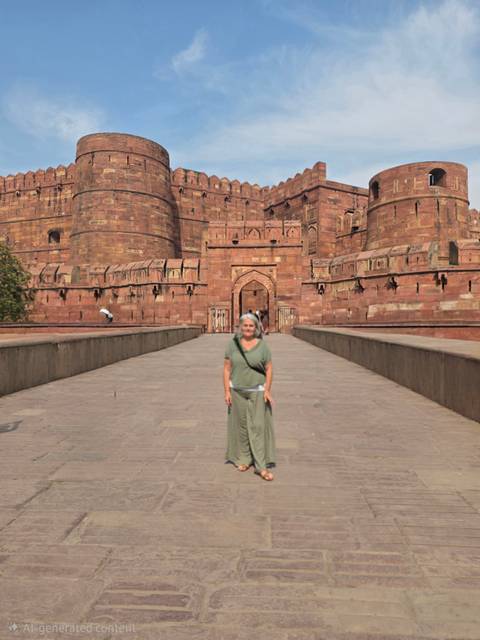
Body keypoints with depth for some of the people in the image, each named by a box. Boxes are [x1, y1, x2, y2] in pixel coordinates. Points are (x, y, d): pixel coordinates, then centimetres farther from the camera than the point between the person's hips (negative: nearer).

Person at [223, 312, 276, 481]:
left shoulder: (262, 345, -4)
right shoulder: (232, 343, -3)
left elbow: (269, 368, -2)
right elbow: (227, 368, -1)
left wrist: (267, 390, -11)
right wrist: (227, 391, -6)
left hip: (257, 392, -1)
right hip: (237, 392, 1)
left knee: (259, 426, -2)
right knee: (241, 425, 10)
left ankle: (261, 466, 3)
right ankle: (243, 459, 26)